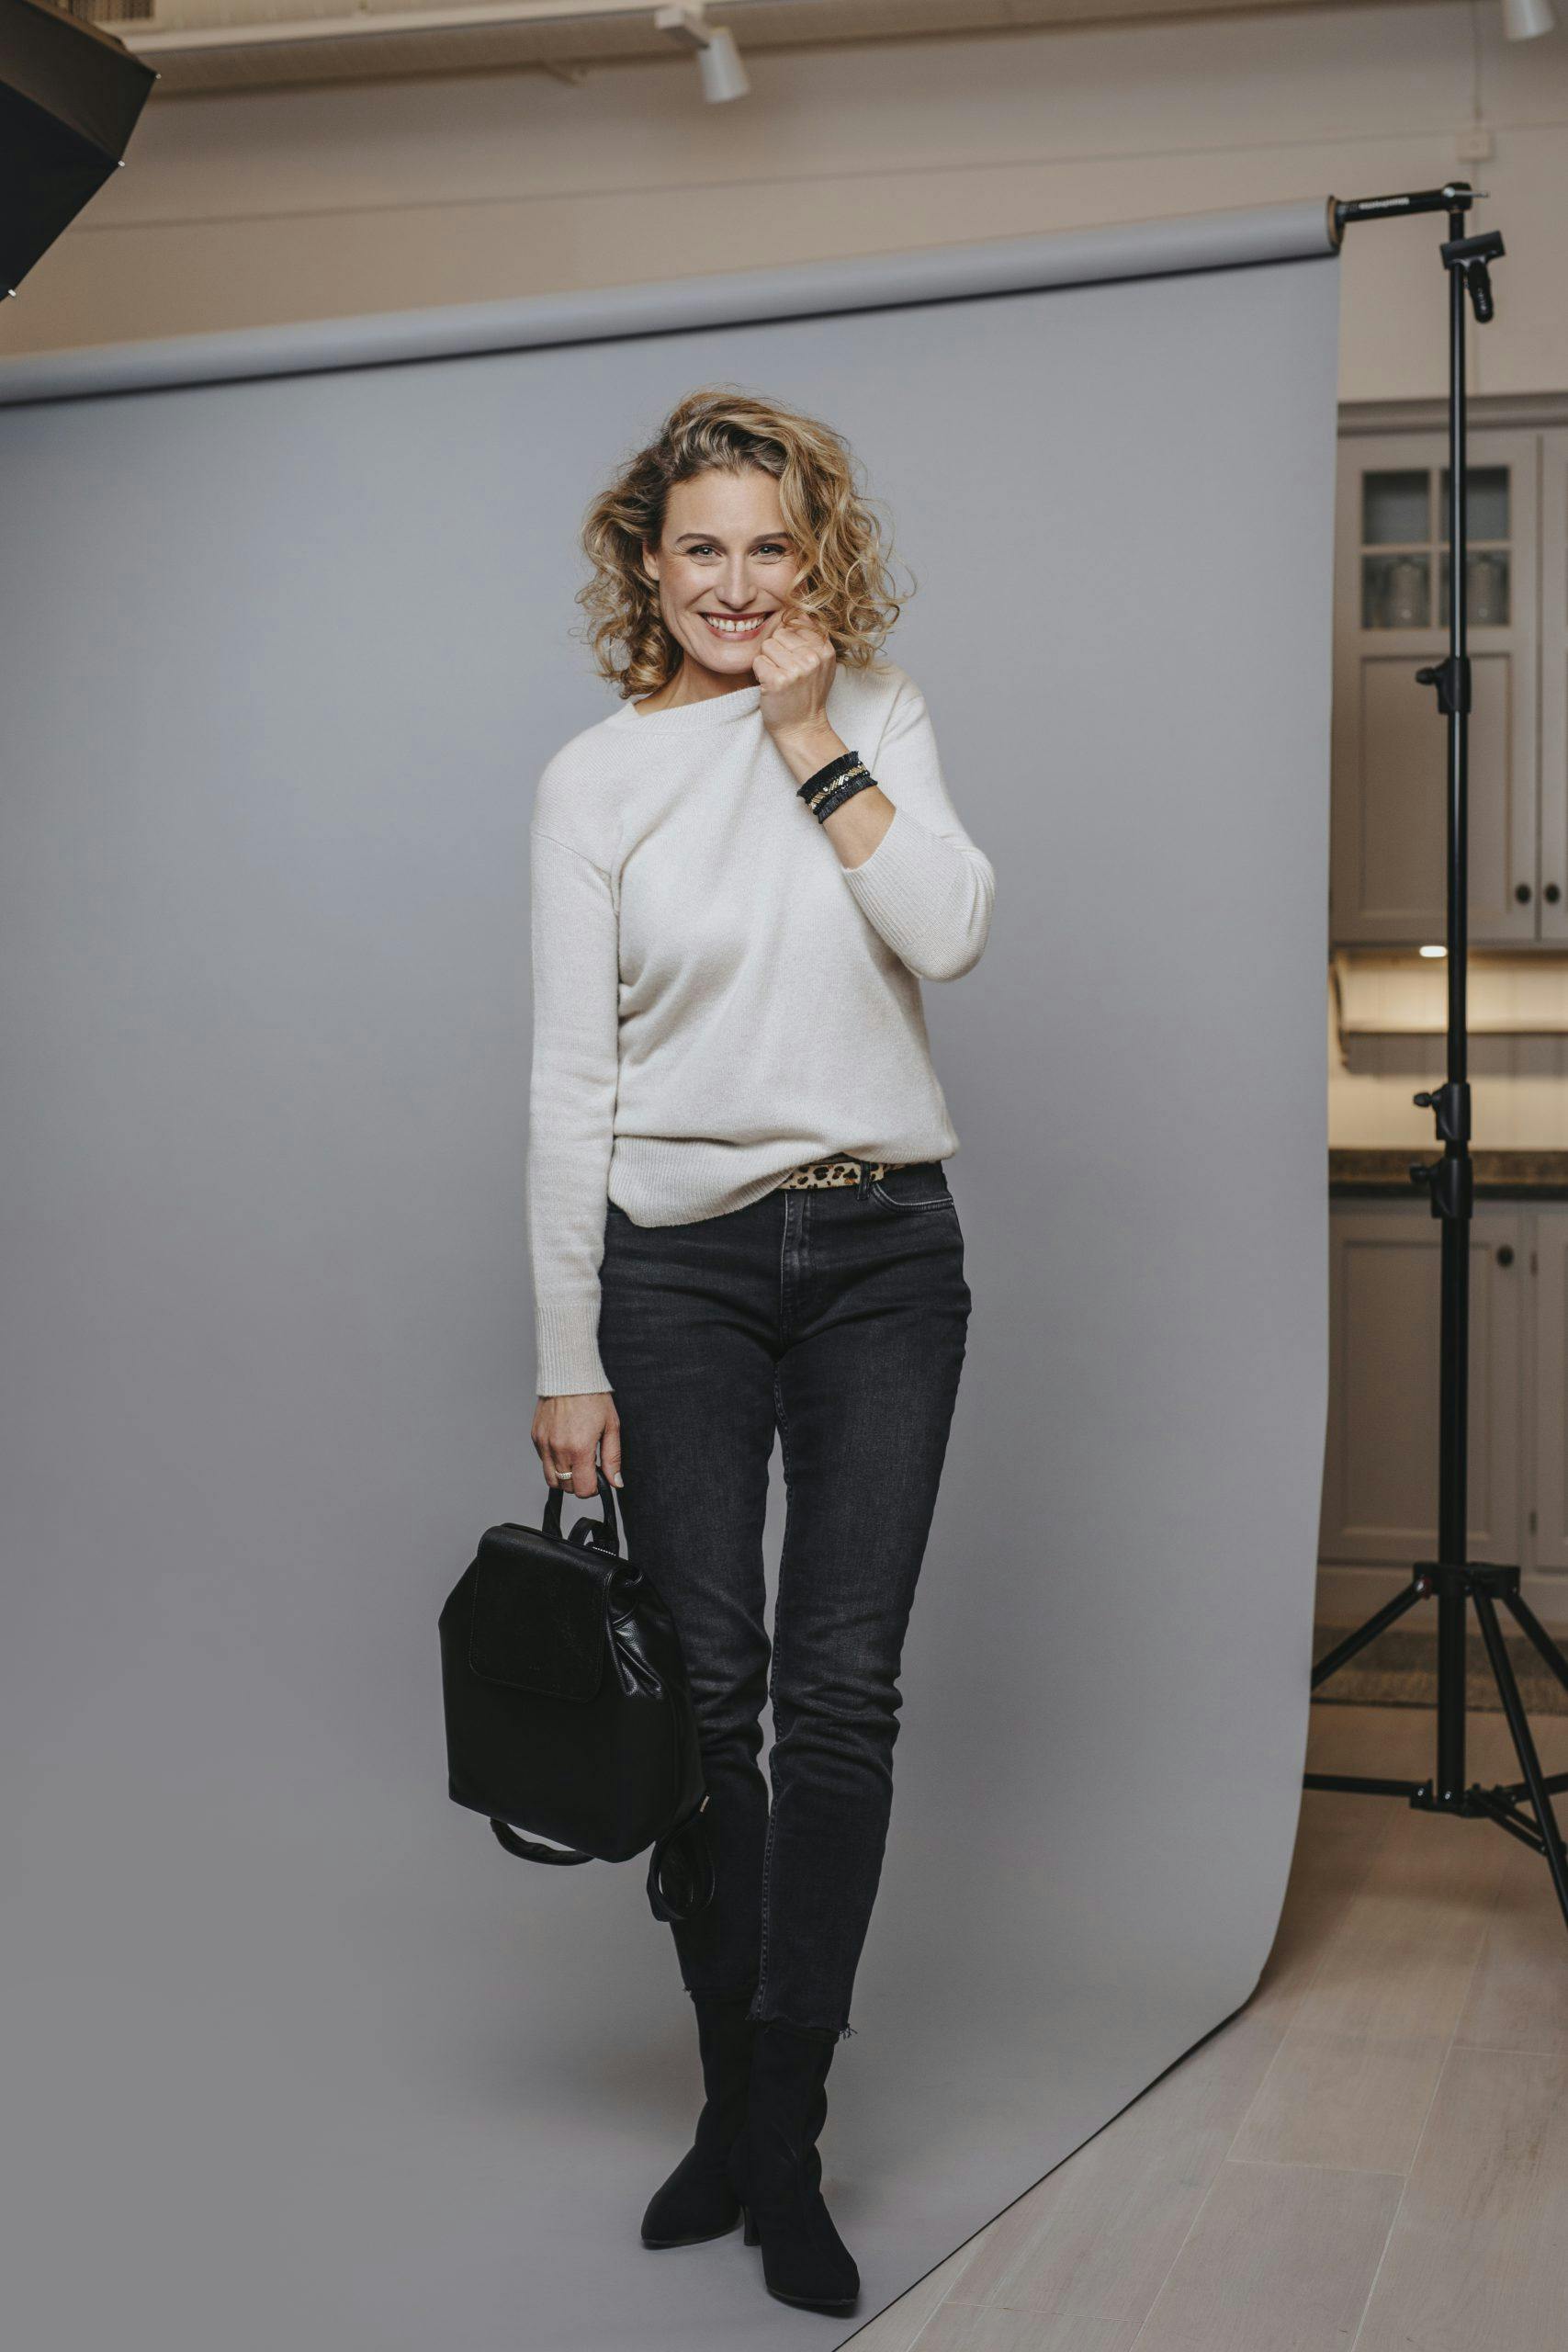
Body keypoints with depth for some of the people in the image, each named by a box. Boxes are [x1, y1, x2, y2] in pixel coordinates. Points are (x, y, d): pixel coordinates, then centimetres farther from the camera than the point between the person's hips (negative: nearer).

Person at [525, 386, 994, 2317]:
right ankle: (737, 2096, 20)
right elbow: (571, 1080, -1)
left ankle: (783, 2143, 7)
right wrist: (565, 1357, -3)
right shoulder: (596, 779, 1)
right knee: (709, 1691, 3)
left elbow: (948, 933, -10)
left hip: (883, 1248, 1)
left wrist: (813, 736, -11)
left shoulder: (880, 719, 6)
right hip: (680, 1264, -1)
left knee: (843, 1688, -1)